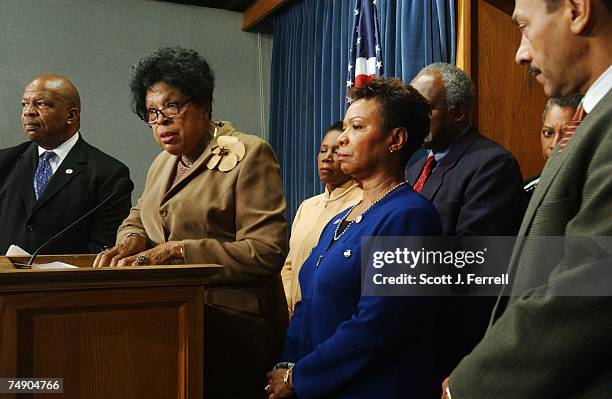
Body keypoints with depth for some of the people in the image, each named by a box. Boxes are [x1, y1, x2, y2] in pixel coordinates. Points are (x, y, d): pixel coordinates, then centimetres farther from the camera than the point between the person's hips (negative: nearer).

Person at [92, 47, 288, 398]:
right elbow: (137, 218, 26)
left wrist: (176, 251, -18)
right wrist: (131, 243, 0)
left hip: (231, 321, -7)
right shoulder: (164, 162, 19)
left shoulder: (248, 154, -6)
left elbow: (266, 251, -13)